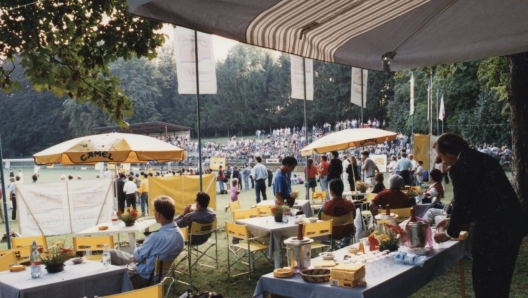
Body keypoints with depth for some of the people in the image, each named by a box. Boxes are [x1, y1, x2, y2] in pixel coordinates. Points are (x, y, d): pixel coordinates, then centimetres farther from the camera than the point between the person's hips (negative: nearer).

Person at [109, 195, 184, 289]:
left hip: (143, 276, -8)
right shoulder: (178, 233, -7)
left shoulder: (158, 236, -33)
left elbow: (136, 258, -17)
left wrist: (134, 257, 5)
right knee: (112, 253, 19)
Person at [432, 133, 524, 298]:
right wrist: (454, 221, 26)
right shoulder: (482, 159, 15)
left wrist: (449, 233, 4)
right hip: (511, 222, 9)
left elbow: (462, 203, -12)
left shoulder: (460, 167, -13)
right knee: (500, 278, 21)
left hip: (492, 228, -9)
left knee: (483, 280, 7)